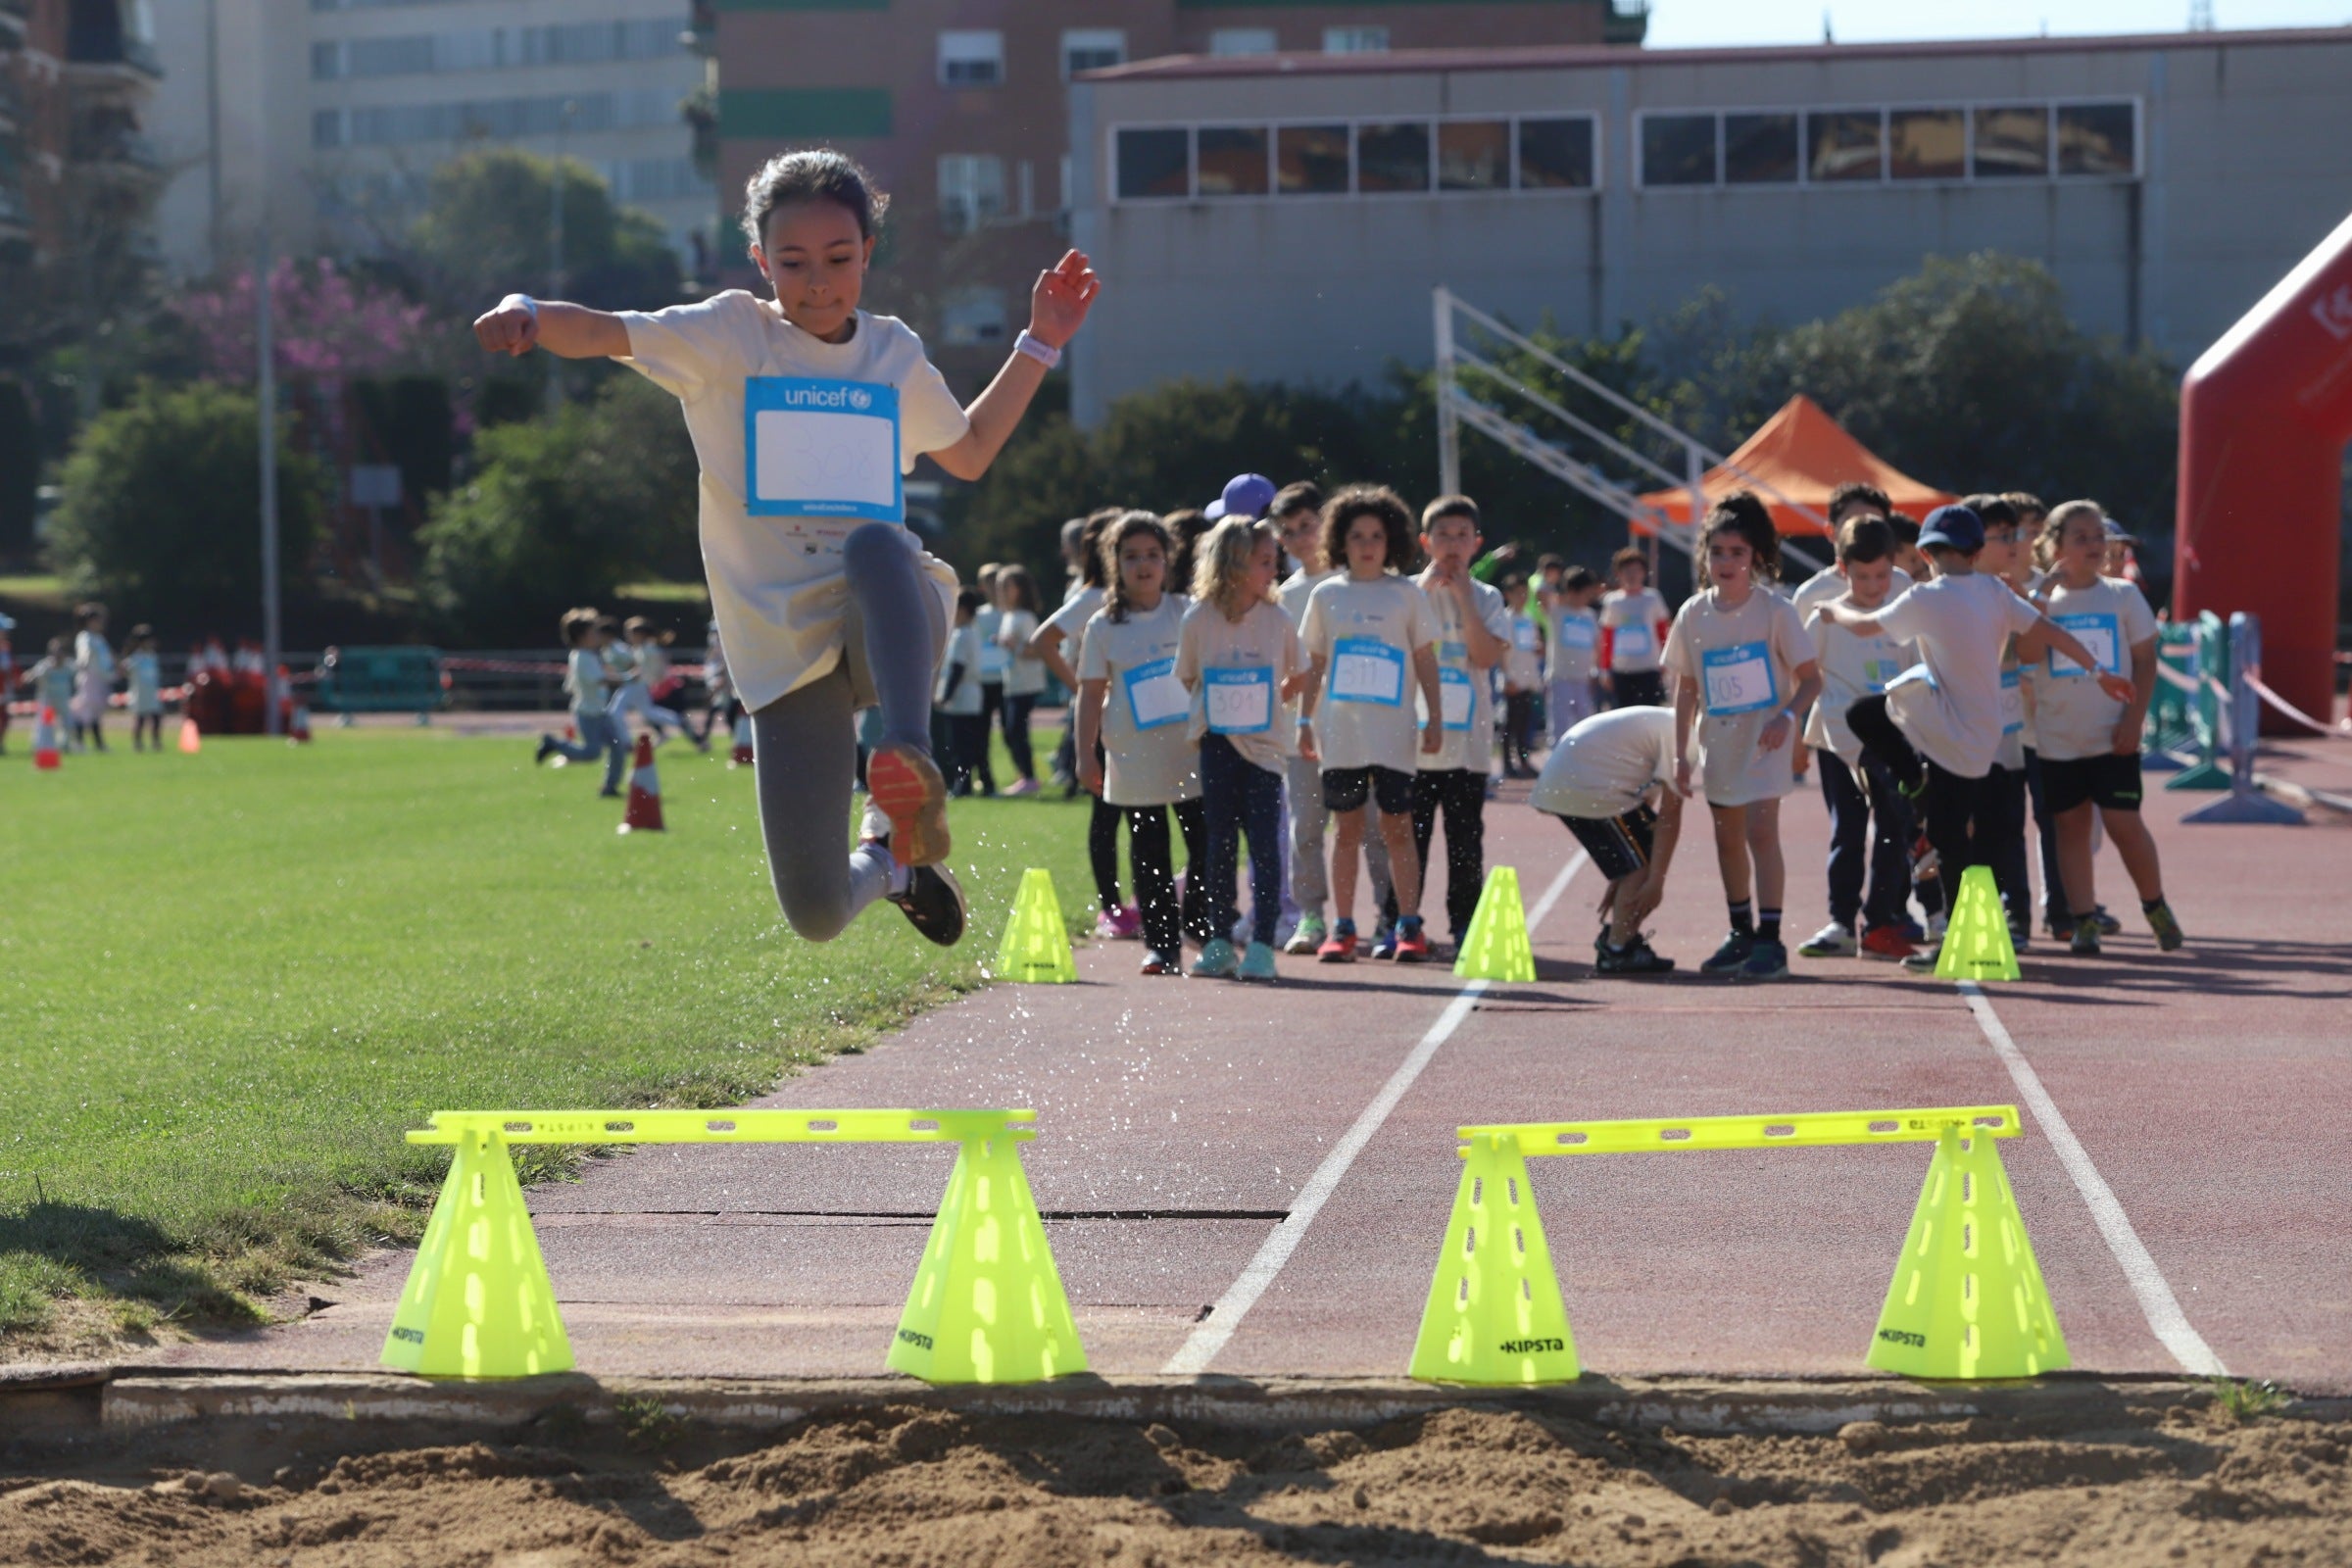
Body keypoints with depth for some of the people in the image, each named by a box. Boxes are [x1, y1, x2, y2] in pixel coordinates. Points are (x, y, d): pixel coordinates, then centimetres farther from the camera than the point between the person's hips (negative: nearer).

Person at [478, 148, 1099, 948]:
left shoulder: (894, 354, 13)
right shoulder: (730, 336, 2)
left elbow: (969, 453, 31)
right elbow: (599, 333, -11)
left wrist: (1040, 344, 23)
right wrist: (526, 314, -33)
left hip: (892, 631, 1)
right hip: (786, 649, -1)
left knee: (878, 541, -37)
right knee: (816, 914, -9)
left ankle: (911, 760, -46)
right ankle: (887, 861, 28)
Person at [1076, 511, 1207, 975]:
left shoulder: (1188, 614, 4)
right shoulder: (1104, 627, 2)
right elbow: (1092, 694, 4)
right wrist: (1086, 754, 0)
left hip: (1192, 755, 0)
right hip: (1134, 759, 0)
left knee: (1205, 848, 1)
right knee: (1149, 857, 2)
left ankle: (1204, 932, 16)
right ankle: (1161, 944, 6)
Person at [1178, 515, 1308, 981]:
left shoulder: (1276, 619, -2)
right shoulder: (1198, 619, -3)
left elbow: (1299, 677, 12)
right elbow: (1186, 678, 9)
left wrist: (1266, 705, 6)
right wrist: (1219, 711, 5)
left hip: (1263, 745, 0)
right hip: (1216, 744, 0)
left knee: (1264, 842, -5)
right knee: (1220, 842, 4)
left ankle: (1262, 944, -3)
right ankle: (1219, 941, 10)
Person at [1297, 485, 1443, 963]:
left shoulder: (1407, 594, 3)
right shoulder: (1327, 594, 7)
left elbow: (1426, 662, 6)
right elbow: (1315, 664, 12)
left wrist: (1435, 718, 0)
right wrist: (1305, 720, 8)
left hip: (1393, 731, -1)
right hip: (1340, 731, 1)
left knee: (1398, 827, -2)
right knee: (1347, 829, 5)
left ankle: (1409, 925, 2)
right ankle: (1342, 928, 8)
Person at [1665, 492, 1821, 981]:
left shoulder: (1775, 611, -10)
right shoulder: (1693, 614, 1)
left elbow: (1811, 678, -7)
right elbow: (1686, 688, 8)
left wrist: (1787, 715, -25)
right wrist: (1680, 753, 5)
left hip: (1764, 742, -5)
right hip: (1717, 742, 5)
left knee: (1761, 830, -17)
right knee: (1727, 838, 14)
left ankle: (1769, 941, -16)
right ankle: (1741, 934, 28)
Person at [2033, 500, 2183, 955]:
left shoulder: (2123, 596, 2)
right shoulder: (2043, 600, 2)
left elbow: (2145, 661, 3)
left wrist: (2134, 719, -8)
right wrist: (2043, 593, -19)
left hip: (2111, 735, -1)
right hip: (2058, 737, 1)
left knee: (2123, 822, -6)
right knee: (2071, 824, 4)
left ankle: (2156, 906, 14)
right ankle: (2084, 920, 10)